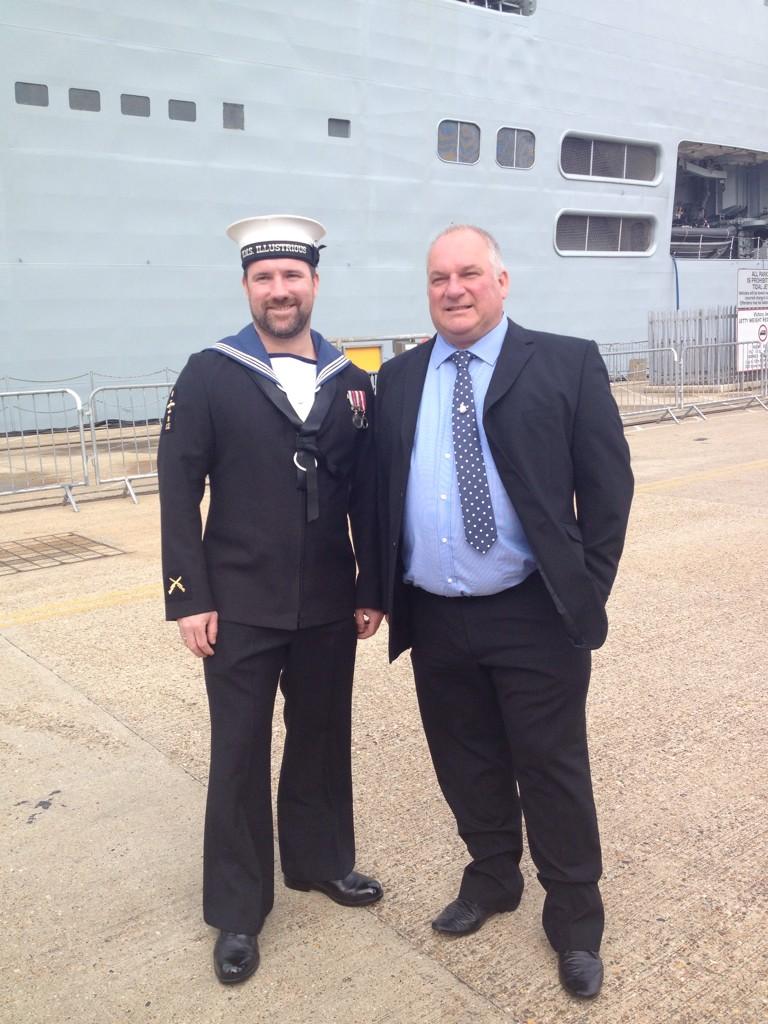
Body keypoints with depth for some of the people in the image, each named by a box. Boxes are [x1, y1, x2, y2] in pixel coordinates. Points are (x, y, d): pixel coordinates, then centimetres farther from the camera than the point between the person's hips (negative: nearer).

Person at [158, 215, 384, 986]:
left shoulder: (351, 382, 5)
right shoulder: (208, 376, -5)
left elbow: (367, 495, 6)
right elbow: (179, 492, -7)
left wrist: (372, 588, 4)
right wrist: (188, 597, -11)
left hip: (329, 607, 3)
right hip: (240, 609, -3)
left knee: (322, 738, 17)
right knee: (239, 755, 8)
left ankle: (321, 860, 40)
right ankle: (237, 910, 25)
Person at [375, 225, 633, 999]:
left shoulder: (567, 364, -4)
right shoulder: (397, 379, 7)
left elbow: (608, 486, -3)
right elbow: (383, 490, 11)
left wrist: (587, 592, -7)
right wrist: (384, 589, 5)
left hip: (533, 617, -4)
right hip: (434, 619, 4)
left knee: (552, 772, 8)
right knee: (466, 767, 18)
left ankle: (575, 923, 29)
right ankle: (491, 881, 42)